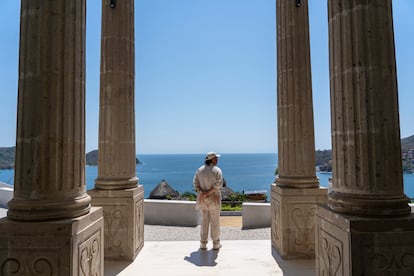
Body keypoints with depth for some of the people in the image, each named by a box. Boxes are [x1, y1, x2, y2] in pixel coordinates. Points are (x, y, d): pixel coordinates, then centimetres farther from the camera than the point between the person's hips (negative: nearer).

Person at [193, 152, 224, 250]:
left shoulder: (200, 170, 3)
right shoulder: (217, 170, -11)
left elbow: (196, 183, -4)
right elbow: (219, 184, -21)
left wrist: (202, 192, -14)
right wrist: (208, 192, -18)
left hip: (203, 199, 4)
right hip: (214, 199, -4)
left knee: (204, 221, 12)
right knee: (215, 221, 7)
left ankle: (203, 243, 16)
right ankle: (216, 244, 16)